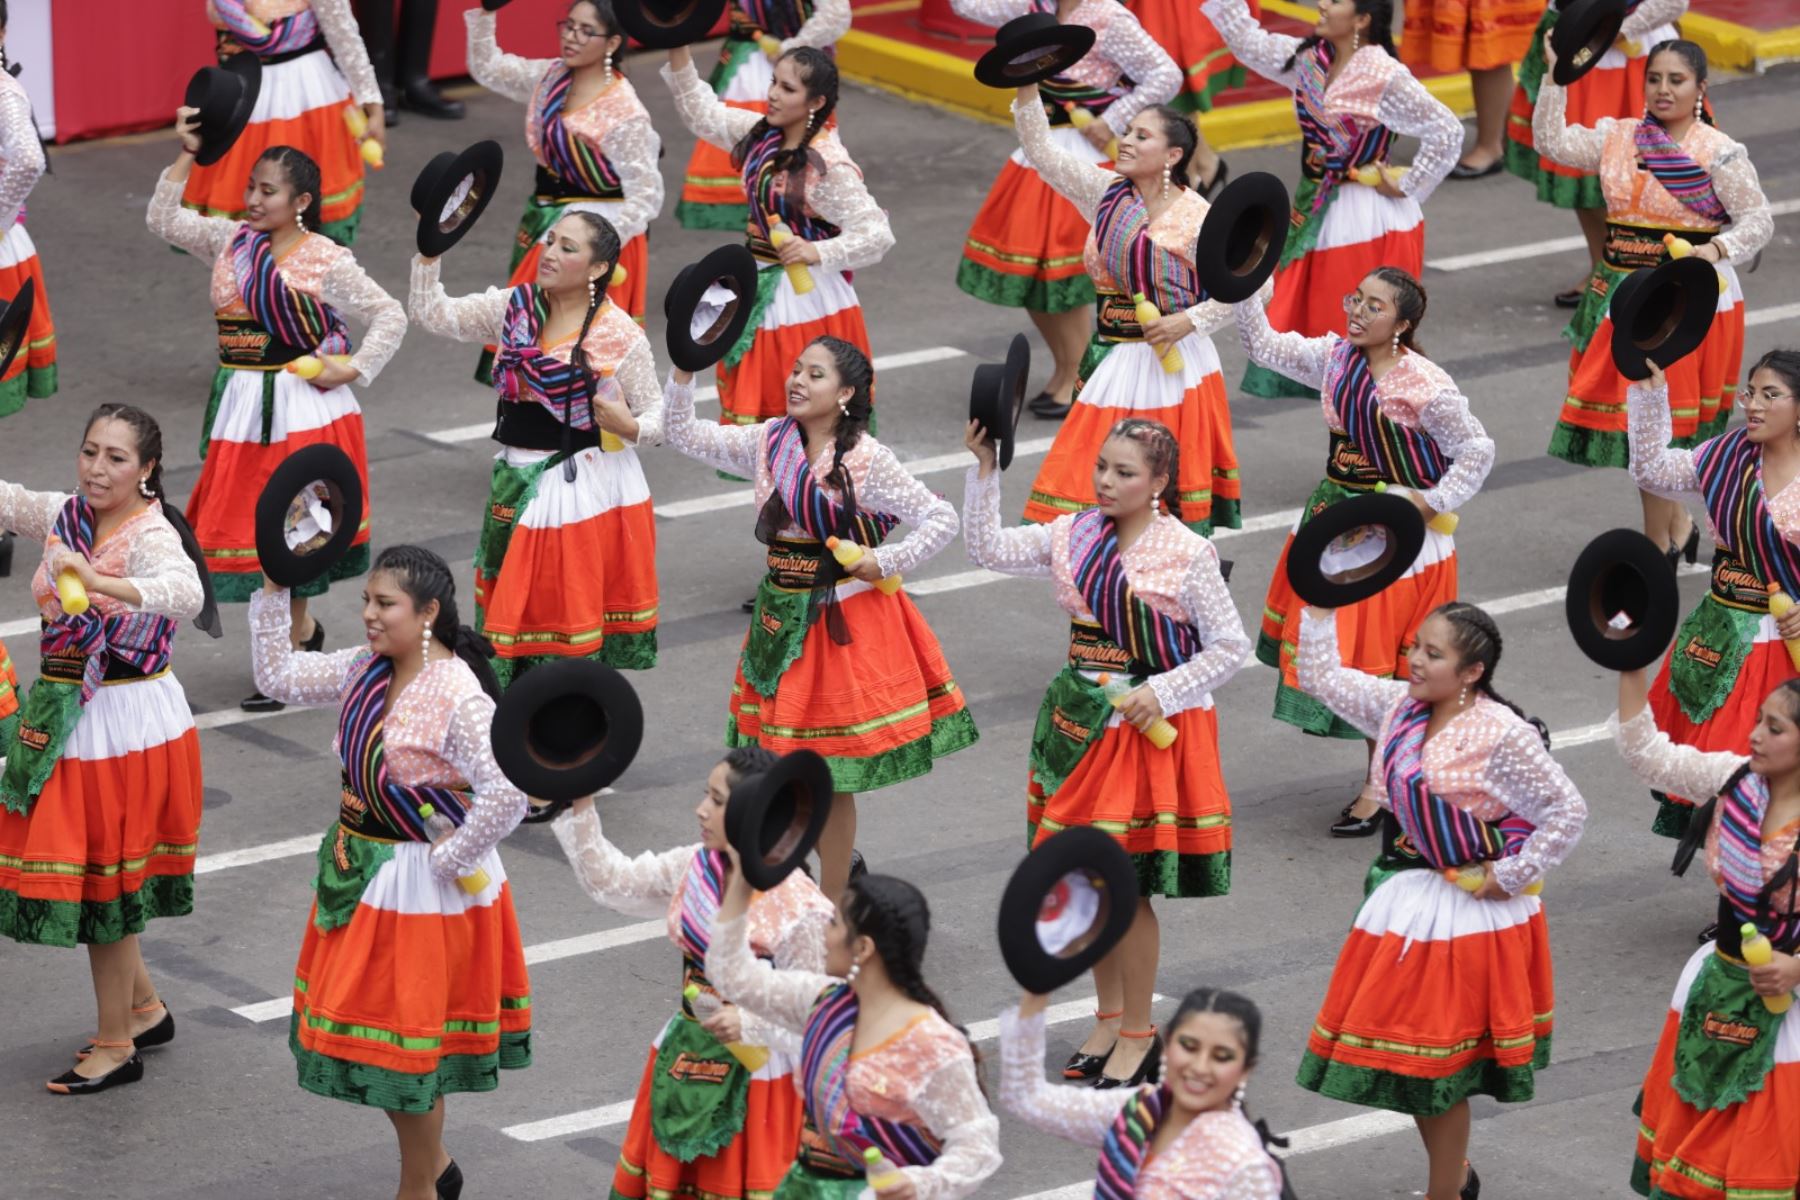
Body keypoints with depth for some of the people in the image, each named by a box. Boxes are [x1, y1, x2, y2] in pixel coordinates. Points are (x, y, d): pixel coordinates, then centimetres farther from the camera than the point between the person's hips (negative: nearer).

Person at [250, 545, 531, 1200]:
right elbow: (277, 676, 11)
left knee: (406, 1042, 4)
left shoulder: (459, 697, -24)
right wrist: (272, 591, 2)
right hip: (362, 870, 8)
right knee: (370, 1029, 17)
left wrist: (448, 860, -23)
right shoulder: (365, 670, 0)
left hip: (420, 883, -8)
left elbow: (508, 794, -32)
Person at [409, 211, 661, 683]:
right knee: (517, 606, 8)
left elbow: (657, 415, -3)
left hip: (586, 485, -5)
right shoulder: (513, 307, 3)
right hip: (520, 483, 5)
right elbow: (432, 313, 3)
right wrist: (429, 251, -8)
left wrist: (630, 427, -24)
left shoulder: (621, 337, -9)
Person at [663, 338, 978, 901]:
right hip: (781, 616, 5)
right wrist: (684, 371, -7)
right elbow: (684, 434, 6)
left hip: (842, 620, -5)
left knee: (829, 775, 2)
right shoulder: (769, 442, 3)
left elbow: (942, 519, -10)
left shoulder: (866, 459, -12)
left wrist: (884, 563, -15)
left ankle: (831, 903, 13)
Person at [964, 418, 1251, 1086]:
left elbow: (1231, 647, -8)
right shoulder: (1074, 537, 4)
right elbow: (990, 549, -1)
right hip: (1081, 723, 6)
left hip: (1150, 728, -6)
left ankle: (1138, 1034, 11)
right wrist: (984, 472, -11)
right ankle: (1109, 1019, 28)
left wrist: (1161, 692, -17)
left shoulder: (1187, 555, -11)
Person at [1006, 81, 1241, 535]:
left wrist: (1189, 321, -18)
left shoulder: (1198, 218, -12)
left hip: (1172, 363, -5)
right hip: (1113, 360, 5)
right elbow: (1043, 152, 0)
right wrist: (1027, 88, -10)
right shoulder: (1106, 193, 3)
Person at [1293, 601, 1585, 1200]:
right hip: (1405, 902, 7)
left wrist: (1511, 877, -14)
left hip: (1468, 914, -7)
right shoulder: (1399, 706, 2)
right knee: (1406, 1055, 13)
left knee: (1435, 1061, 0)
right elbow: (1322, 676, 14)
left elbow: (1567, 811, -15)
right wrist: (1320, 608, 6)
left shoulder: (1503, 736, -18)